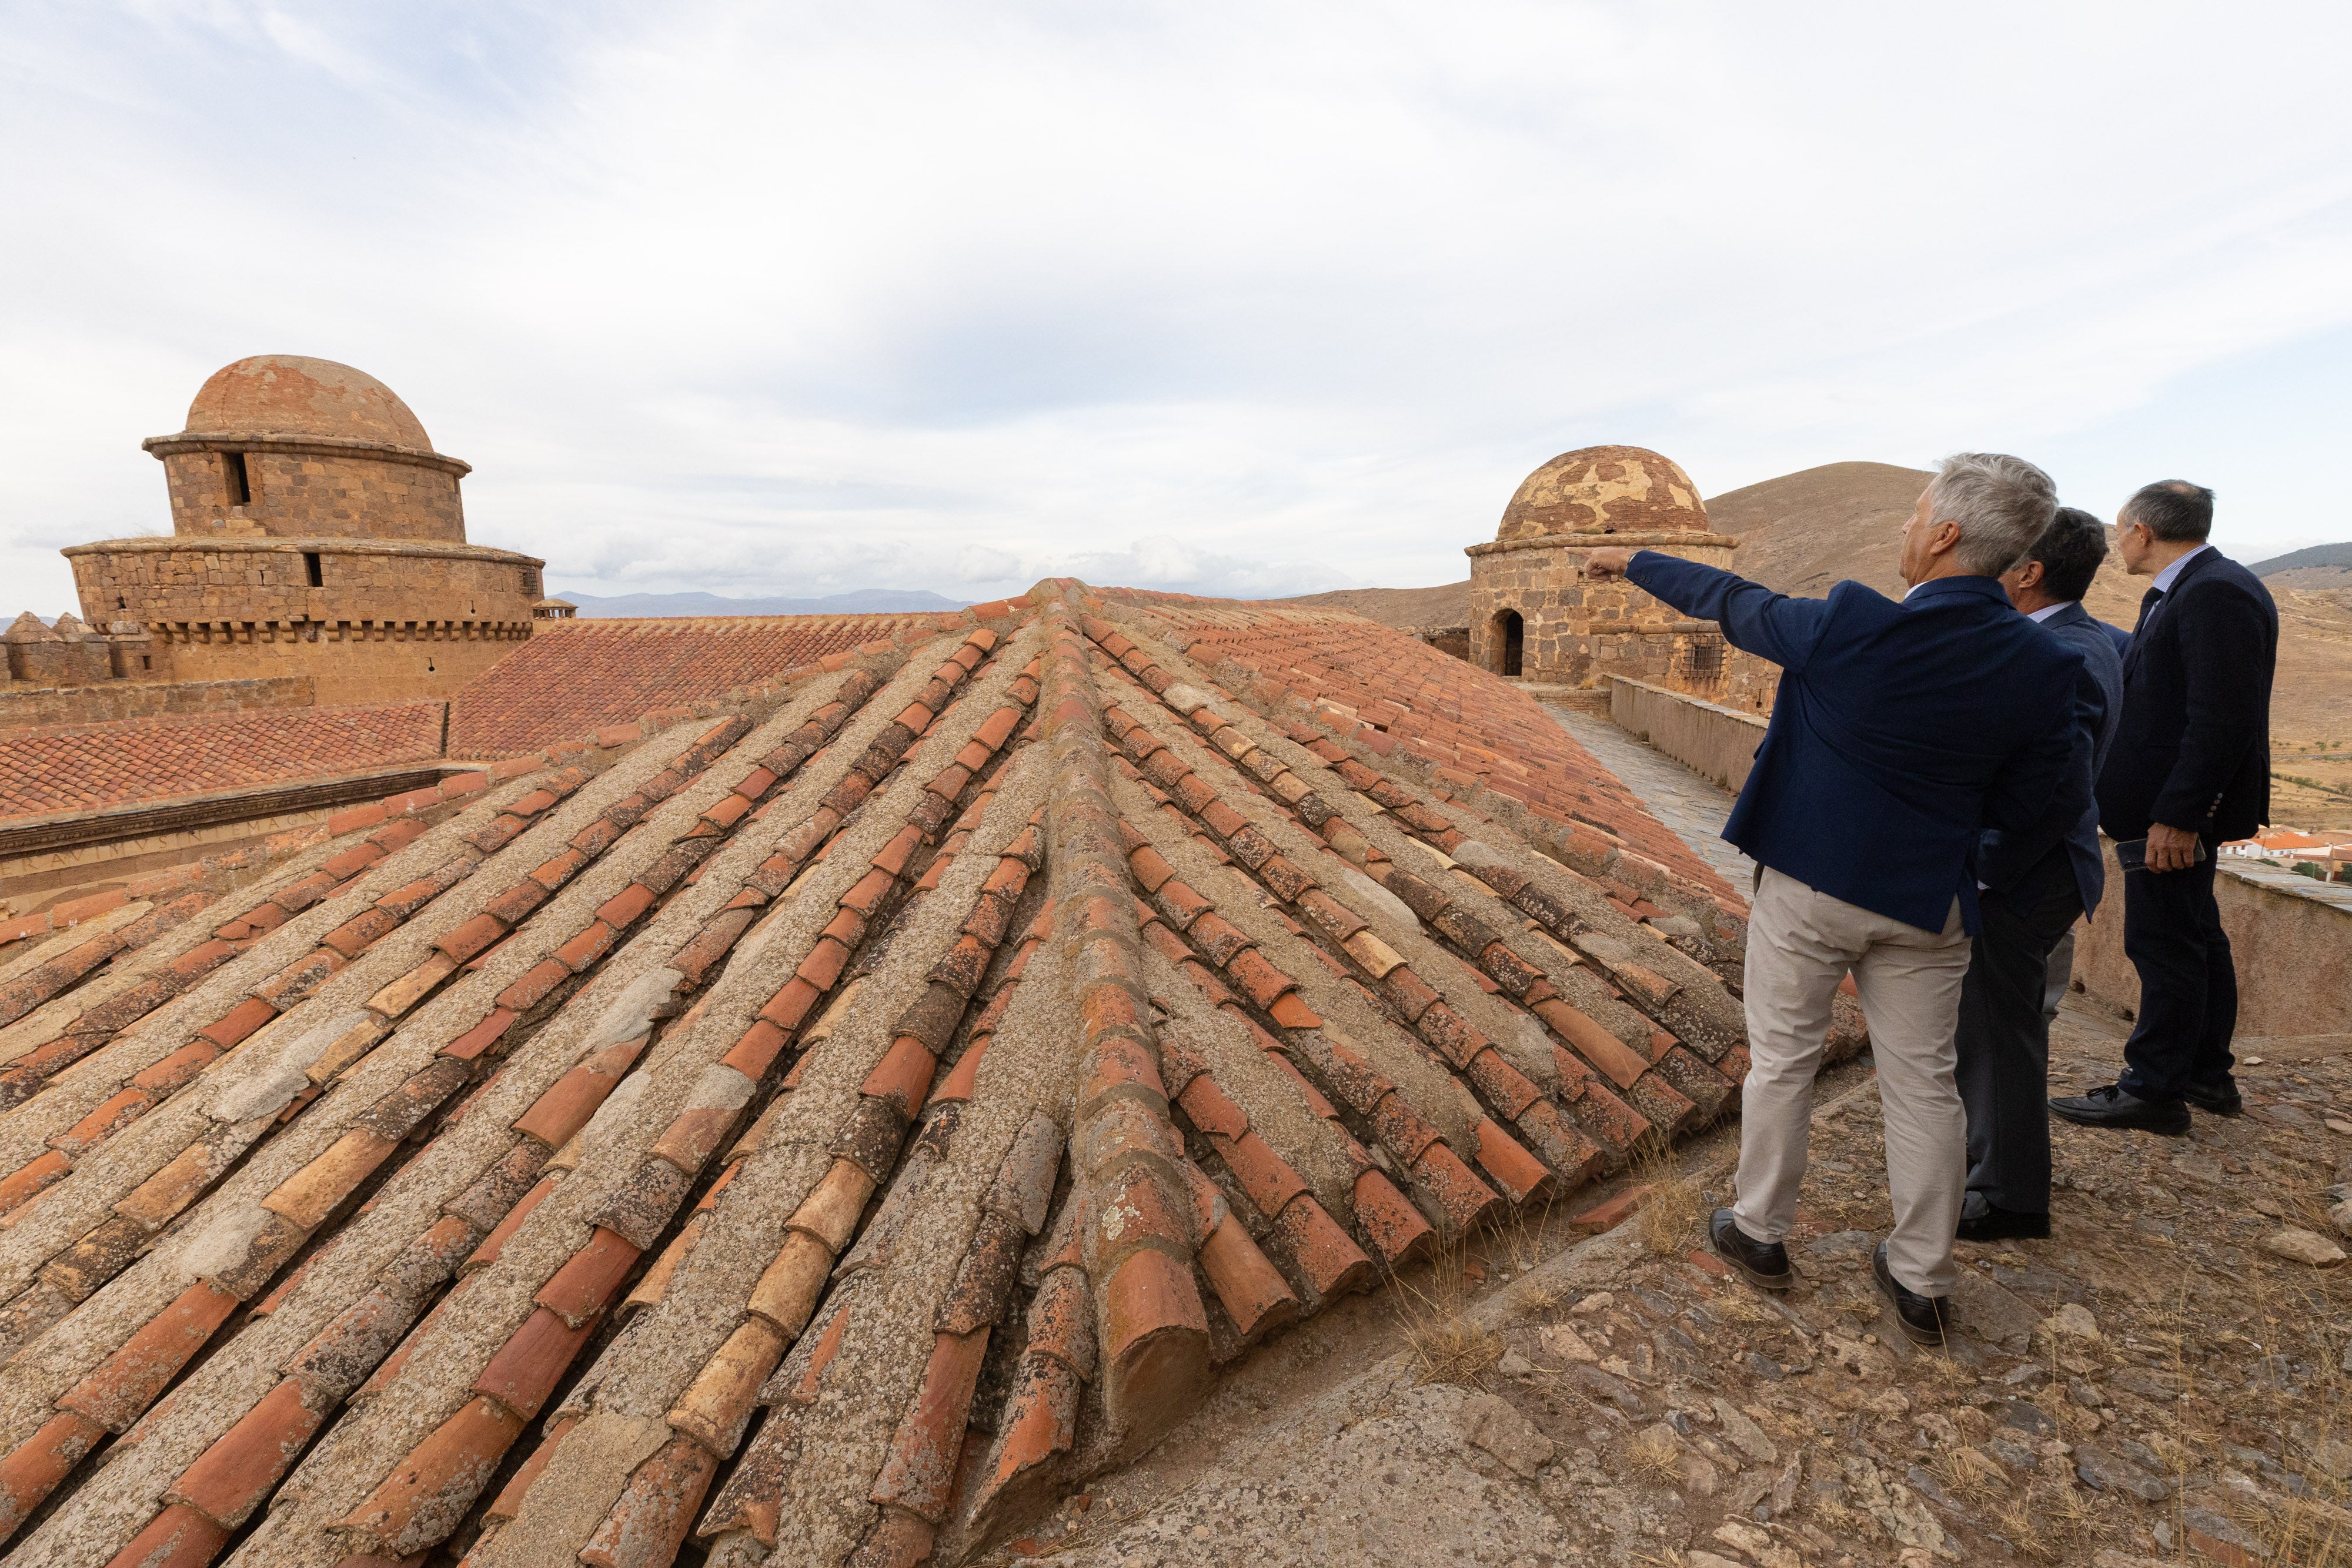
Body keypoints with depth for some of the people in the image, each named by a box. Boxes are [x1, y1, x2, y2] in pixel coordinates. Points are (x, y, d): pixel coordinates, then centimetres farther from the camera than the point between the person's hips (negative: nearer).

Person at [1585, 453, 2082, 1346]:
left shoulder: (1852, 627, -20)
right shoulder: (2044, 668, -8)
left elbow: (1730, 602, -5)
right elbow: (2020, 806, -1)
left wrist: (1634, 561, 12)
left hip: (1809, 882, -3)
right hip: (1925, 901, 3)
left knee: (1781, 1063, 13)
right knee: (1923, 1084, 15)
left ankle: (1760, 1234, 30)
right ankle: (1922, 1283, 28)